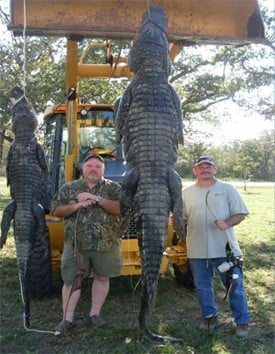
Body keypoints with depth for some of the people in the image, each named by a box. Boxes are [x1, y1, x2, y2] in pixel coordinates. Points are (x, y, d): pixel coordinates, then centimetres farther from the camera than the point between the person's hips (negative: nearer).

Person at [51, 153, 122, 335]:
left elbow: (121, 209, -13)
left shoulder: (113, 188, 1)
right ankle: (67, 318, 16)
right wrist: (76, 206, -16)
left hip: (106, 244, 0)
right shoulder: (68, 188, 5)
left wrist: (97, 199, -21)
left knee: (102, 278, 10)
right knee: (71, 280, 4)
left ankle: (95, 313, 27)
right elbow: (56, 211, 2)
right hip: (76, 244, 0)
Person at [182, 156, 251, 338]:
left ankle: (242, 321, 22)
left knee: (235, 286, 5)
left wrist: (227, 224, -18)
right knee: (202, 286, 15)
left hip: (225, 249, -2)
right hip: (198, 250, 3)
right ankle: (209, 316, 36)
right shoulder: (187, 192, 8)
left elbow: (240, 214, -1)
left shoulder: (227, 189, 1)